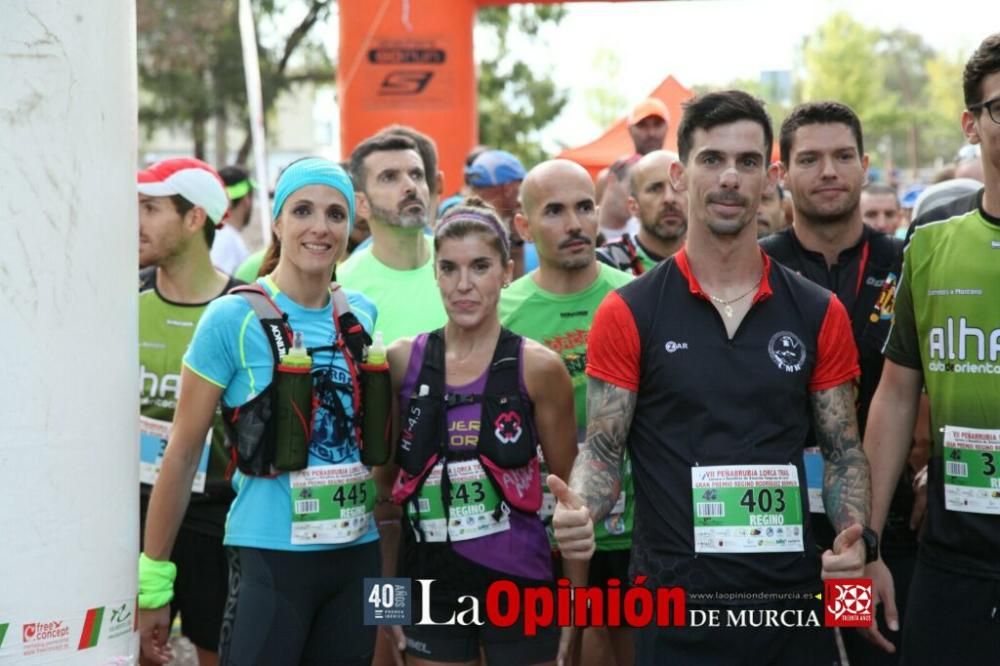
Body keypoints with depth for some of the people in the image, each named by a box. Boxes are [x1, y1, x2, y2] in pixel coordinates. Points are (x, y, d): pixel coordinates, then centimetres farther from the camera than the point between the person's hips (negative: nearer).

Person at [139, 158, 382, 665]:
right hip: (269, 557, -5)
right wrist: (152, 578, -8)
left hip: (358, 554, 5)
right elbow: (183, 452, -7)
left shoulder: (361, 315, 5)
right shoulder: (233, 319, -9)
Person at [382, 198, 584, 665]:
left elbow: (569, 490, 2)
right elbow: (387, 478, 10)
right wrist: (386, 588, 8)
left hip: (518, 579, -2)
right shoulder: (402, 360, 0)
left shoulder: (538, 367, -6)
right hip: (428, 583, 2)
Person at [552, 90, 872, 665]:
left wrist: (856, 537, -9)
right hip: (673, 605, -2)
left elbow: (844, 451, 8)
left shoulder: (819, 315, 5)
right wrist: (580, 509, -22)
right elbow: (603, 451, -1)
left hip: (795, 600, 2)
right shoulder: (628, 314, -1)